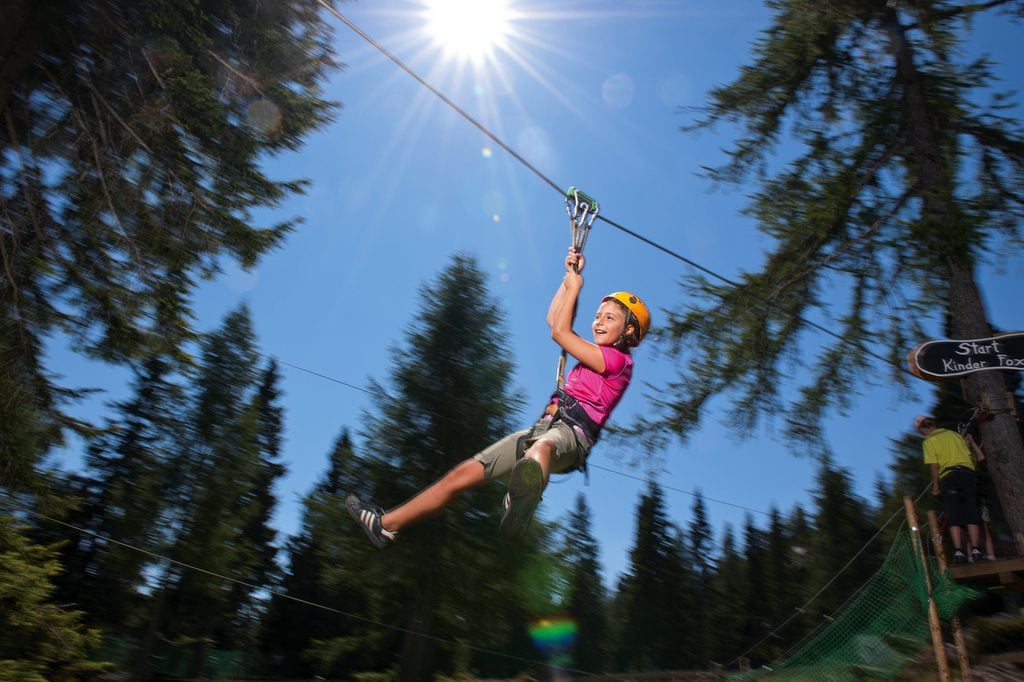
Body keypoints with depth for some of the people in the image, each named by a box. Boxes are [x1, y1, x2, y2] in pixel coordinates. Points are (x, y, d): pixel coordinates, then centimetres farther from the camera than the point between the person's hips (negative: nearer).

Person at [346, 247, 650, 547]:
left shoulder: (618, 359, 0)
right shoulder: (600, 354, 25)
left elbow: (560, 332, -2)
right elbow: (553, 320, 31)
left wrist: (575, 287, 9)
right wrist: (570, 276, 28)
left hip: (571, 433, -8)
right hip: (545, 426, 8)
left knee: (542, 446, -46)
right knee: (466, 472, 2)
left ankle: (525, 493, -82)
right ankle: (387, 524, 6)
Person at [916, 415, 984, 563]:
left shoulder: (928, 442, 4)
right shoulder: (954, 434, 19)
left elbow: (934, 466, -3)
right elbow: (969, 455, 16)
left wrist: (935, 486, 1)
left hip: (948, 477, -3)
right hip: (968, 473, 4)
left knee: (954, 517, -2)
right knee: (972, 513, 2)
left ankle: (958, 552, -11)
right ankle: (975, 550, -6)